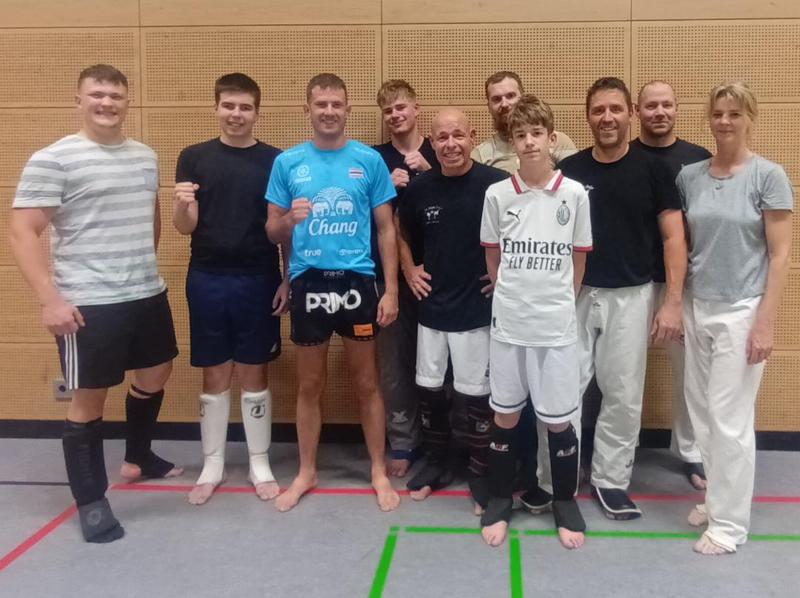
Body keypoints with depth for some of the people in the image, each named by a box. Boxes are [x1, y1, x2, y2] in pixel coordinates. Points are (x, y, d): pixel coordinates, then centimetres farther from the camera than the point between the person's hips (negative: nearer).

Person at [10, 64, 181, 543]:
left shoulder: (146, 157, 9)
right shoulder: (53, 159, -10)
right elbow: (23, 232, -12)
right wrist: (50, 299, -18)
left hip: (149, 294, 7)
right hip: (88, 303, -7)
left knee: (156, 375, 20)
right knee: (90, 397, 3)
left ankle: (138, 458, 44)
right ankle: (91, 500, 18)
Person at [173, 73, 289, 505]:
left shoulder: (274, 160, 1)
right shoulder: (194, 157, 2)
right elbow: (185, 227, -1)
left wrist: (289, 279, -2)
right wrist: (182, 205, -23)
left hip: (258, 280, 0)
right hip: (207, 280, 1)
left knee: (254, 374, 8)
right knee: (214, 376, 10)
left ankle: (259, 462, 21)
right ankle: (212, 464, 23)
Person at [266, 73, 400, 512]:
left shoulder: (369, 160, 0)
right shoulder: (287, 162, 2)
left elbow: (386, 229, 2)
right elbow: (272, 232, 5)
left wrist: (390, 290, -4)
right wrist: (289, 220, -18)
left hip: (357, 281, -1)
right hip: (308, 282, 1)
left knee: (366, 382, 10)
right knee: (310, 384, 13)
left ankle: (379, 472, 24)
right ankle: (307, 472, 28)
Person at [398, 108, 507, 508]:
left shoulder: (496, 184, -13)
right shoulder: (419, 187, 1)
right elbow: (403, 232, 19)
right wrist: (409, 269, 8)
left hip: (477, 308, -4)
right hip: (431, 307, 4)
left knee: (475, 393, 4)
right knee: (429, 389, 12)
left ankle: (480, 472, 24)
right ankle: (437, 463, 32)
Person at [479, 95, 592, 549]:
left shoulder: (575, 194, -3)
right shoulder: (497, 195, -1)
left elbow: (579, 261, 6)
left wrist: (558, 303, 9)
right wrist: (513, 298, 10)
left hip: (557, 325, -1)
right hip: (508, 323, 1)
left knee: (559, 420, 6)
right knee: (505, 416, 11)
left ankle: (566, 502, 27)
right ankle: (500, 501, 28)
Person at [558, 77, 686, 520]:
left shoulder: (652, 170, -2)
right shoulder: (569, 170, 1)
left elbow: (674, 238, -2)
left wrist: (672, 301, -10)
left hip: (630, 297, 0)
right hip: (575, 296, 1)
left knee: (623, 396, 7)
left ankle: (610, 480, 23)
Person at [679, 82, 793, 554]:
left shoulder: (768, 176, -7)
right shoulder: (690, 176, 5)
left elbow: (780, 255, -8)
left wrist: (766, 323, -13)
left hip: (742, 311, -5)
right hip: (698, 307, 5)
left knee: (730, 418, 0)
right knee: (702, 411, 11)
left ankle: (730, 521, 15)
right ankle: (718, 499, 29)